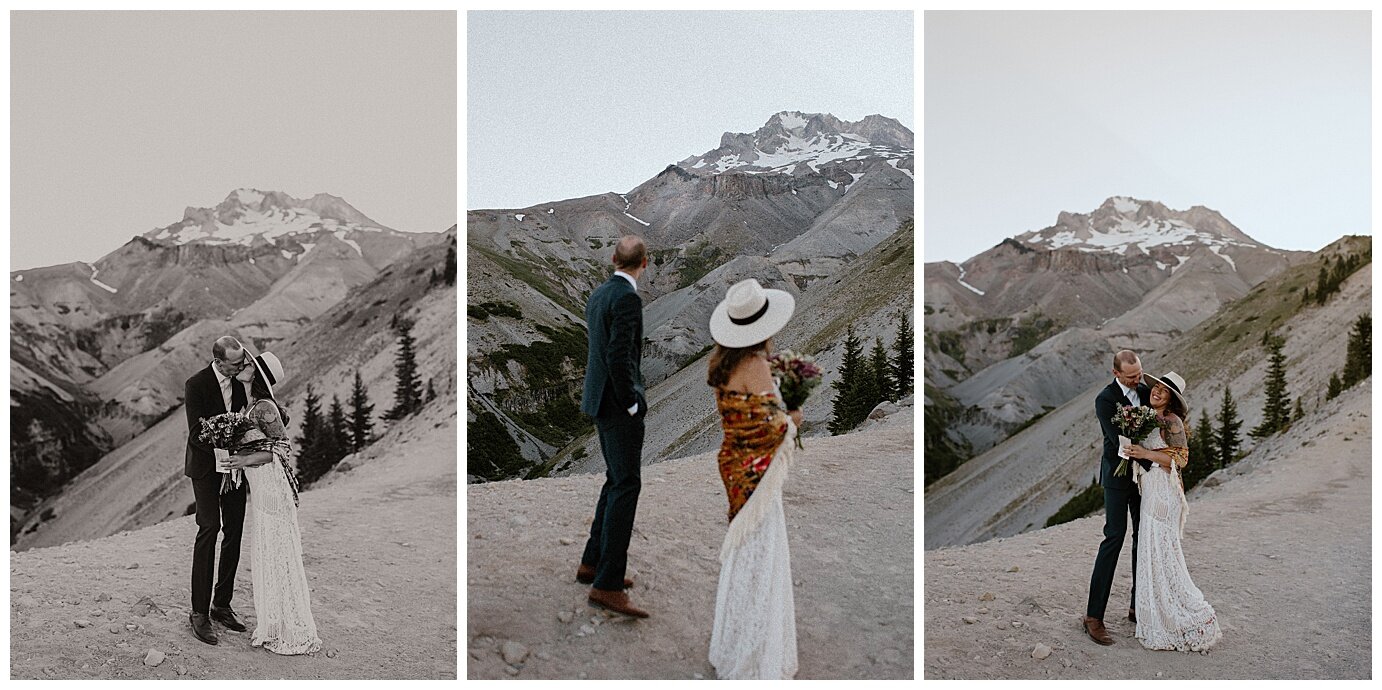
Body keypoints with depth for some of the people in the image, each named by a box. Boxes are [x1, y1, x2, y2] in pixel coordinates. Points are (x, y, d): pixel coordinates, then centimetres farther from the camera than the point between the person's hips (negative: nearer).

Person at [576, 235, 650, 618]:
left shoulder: (598, 295, 12)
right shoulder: (627, 298, -17)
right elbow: (619, 357, -25)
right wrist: (632, 403, -15)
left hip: (600, 400, 10)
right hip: (619, 404, -10)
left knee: (616, 482, 18)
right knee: (626, 486, -7)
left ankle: (592, 564, 25)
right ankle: (607, 585, -7)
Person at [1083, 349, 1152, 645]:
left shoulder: (1144, 390, 4)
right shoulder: (1105, 400, -16)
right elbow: (1120, 440, -23)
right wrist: (1154, 465, -25)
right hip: (1118, 475, -7)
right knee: (1114, 538, -10)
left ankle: (1138, 606, 22)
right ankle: (1094, 616, -7)